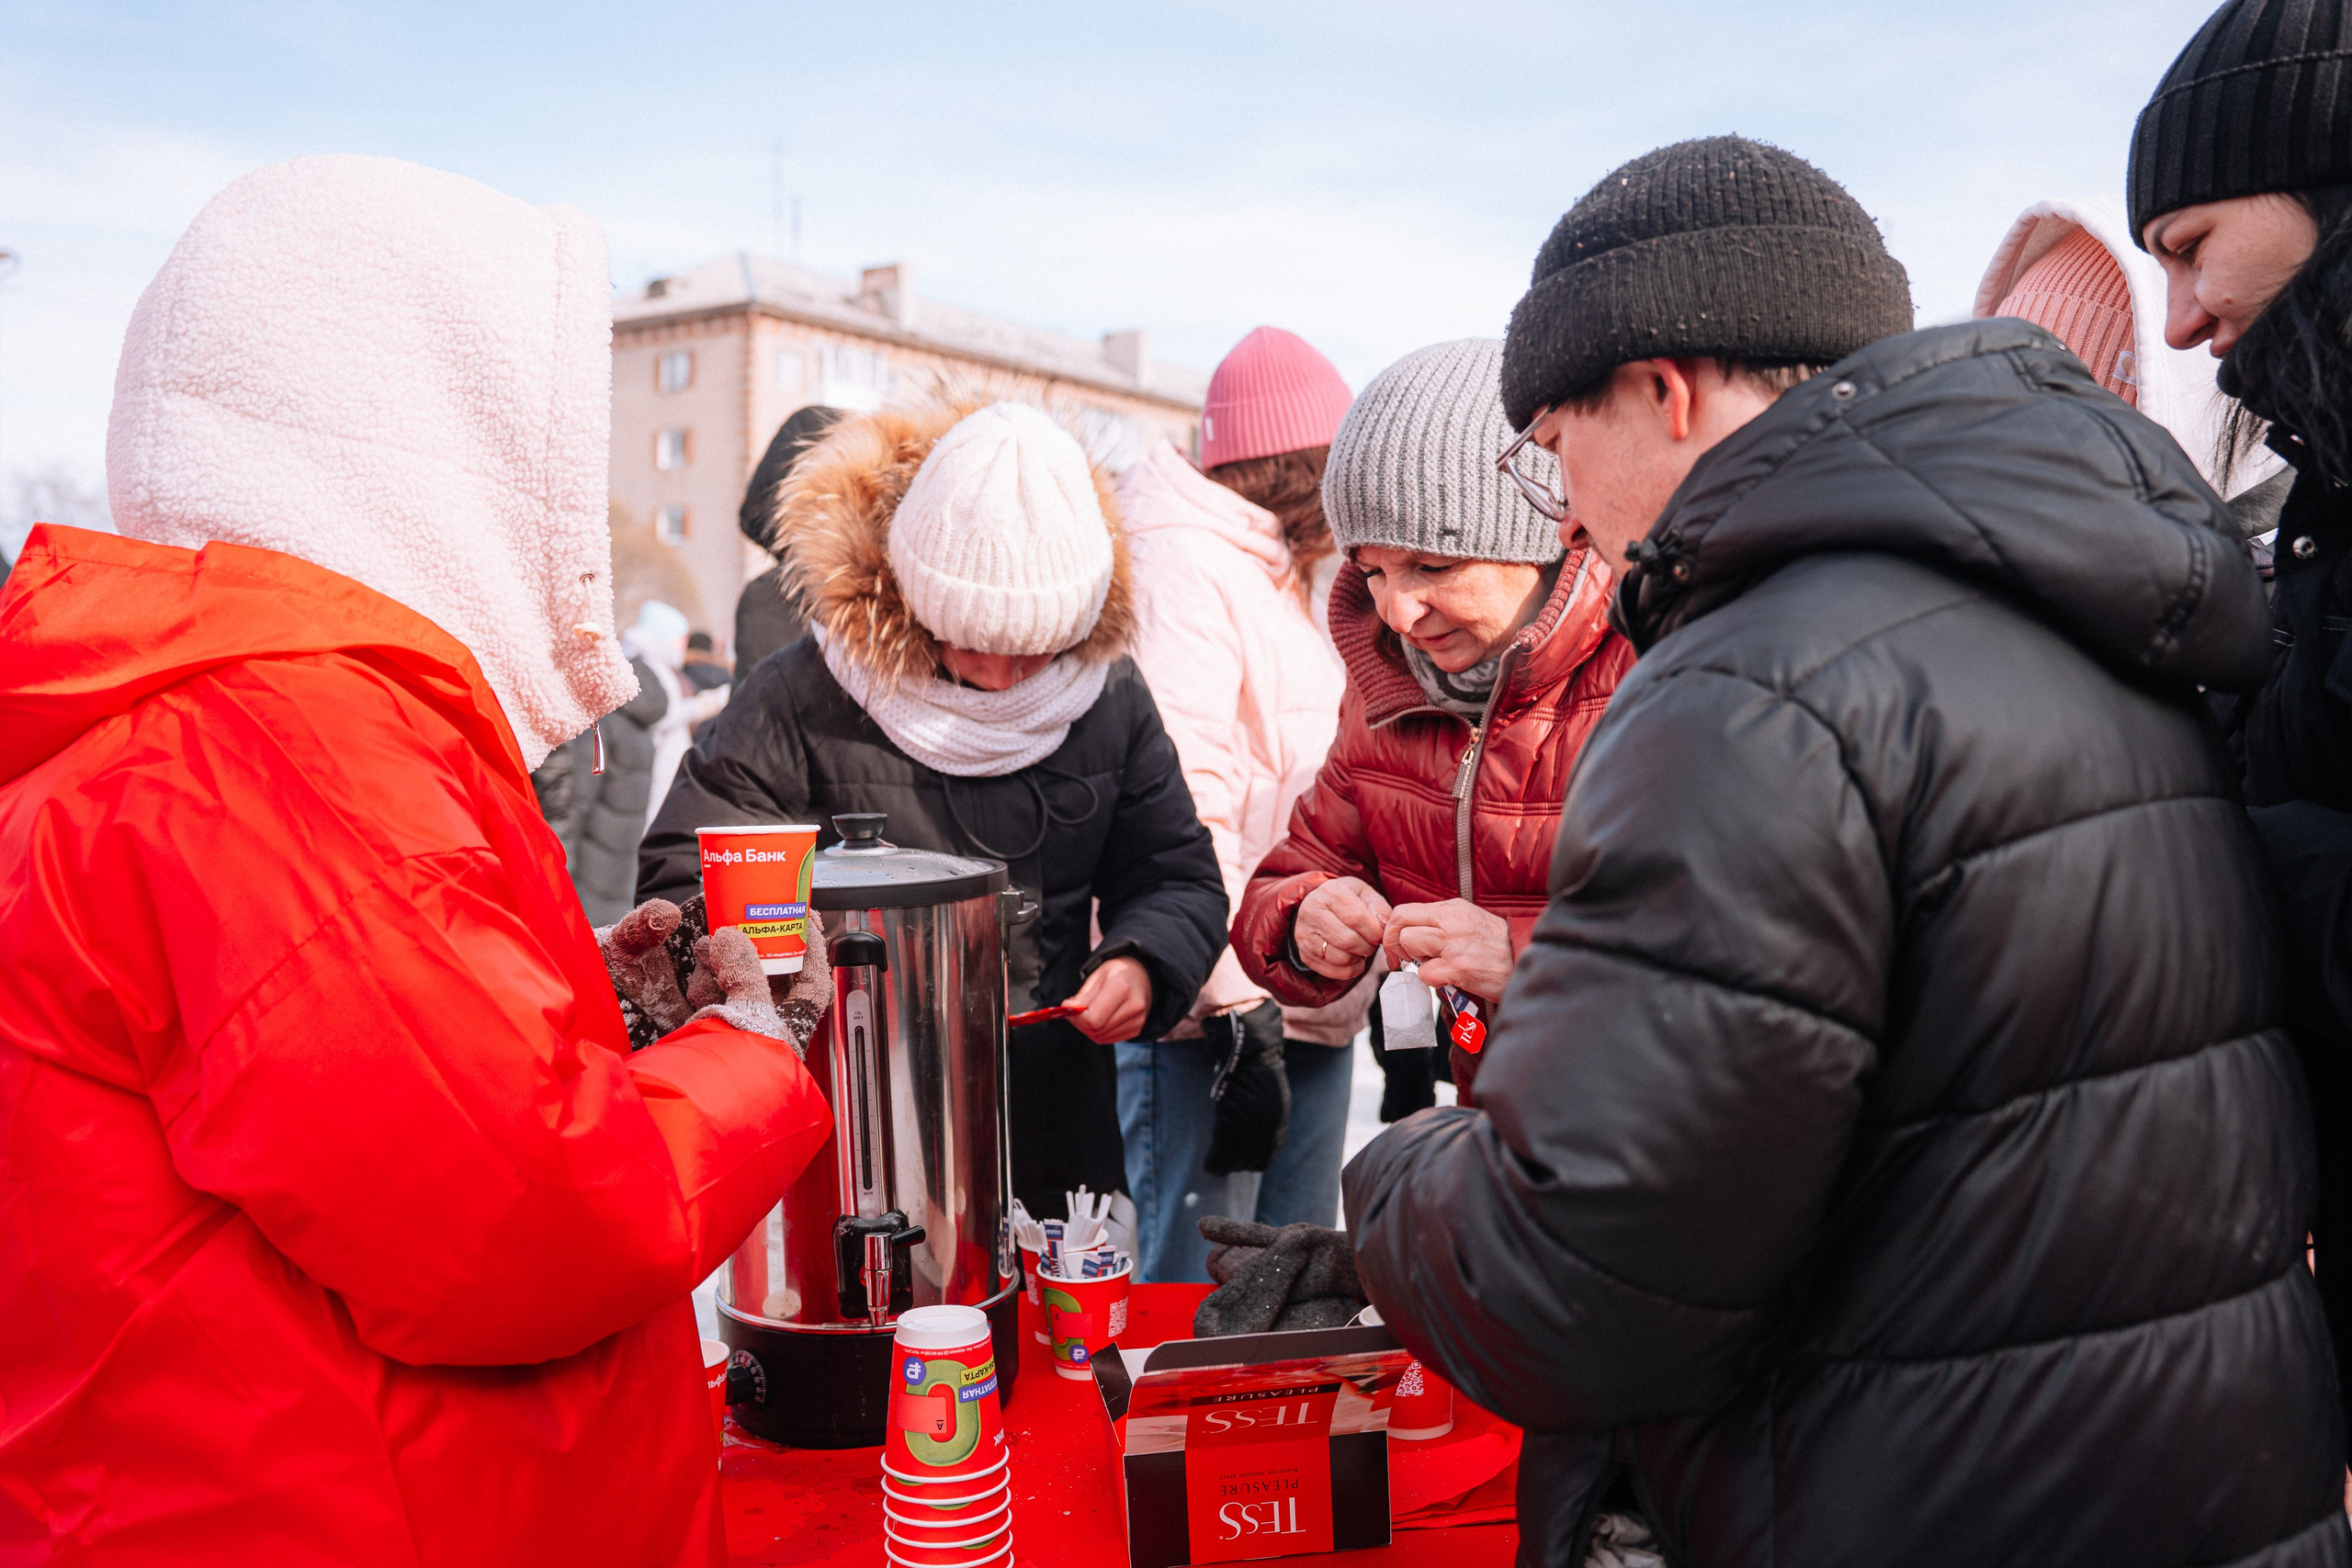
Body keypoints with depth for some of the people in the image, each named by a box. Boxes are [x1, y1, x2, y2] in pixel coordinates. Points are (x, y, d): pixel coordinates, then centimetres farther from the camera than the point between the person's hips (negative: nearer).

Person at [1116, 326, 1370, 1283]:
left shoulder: (1294, 576, 21)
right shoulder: (1184, 565, -9)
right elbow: (1181, 804, -18)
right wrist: (1235, 1000, -22)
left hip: (1314, 1006, 9)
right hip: (1215, 1009, -9)